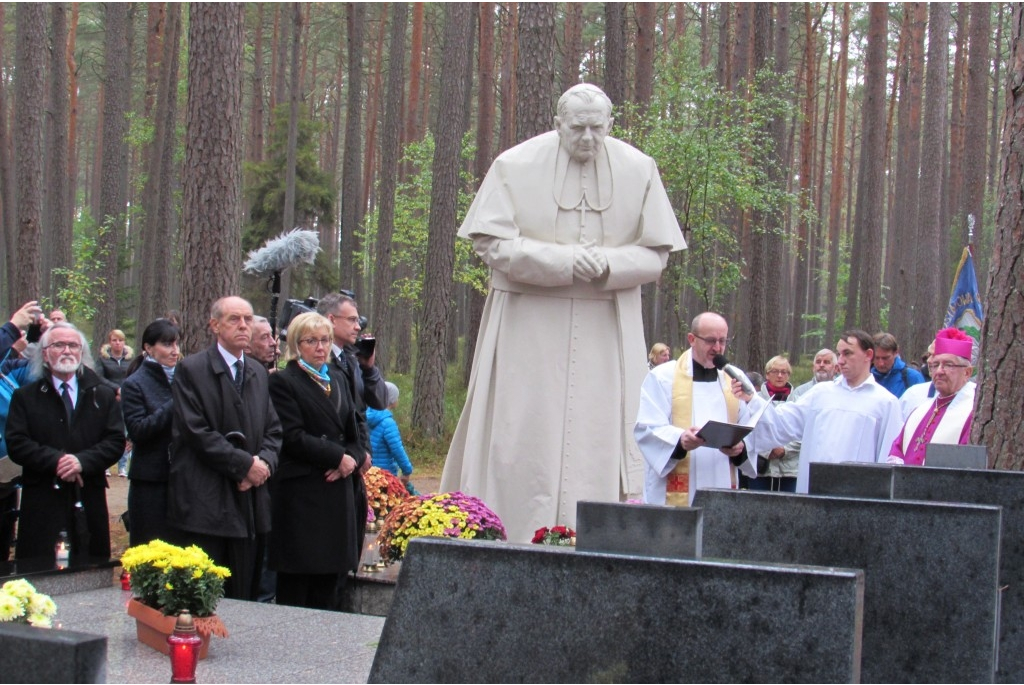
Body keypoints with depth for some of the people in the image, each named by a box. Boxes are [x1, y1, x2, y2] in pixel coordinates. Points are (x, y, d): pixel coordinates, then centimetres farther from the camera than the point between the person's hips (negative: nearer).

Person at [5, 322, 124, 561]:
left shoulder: (103, 396, 14)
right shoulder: (25, 397, 9)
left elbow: (116, 441, 3)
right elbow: (16, 443, -2)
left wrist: (83, 461, -14)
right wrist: (55, 460, -16)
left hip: (89, 505, 2)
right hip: (42, 505, -2)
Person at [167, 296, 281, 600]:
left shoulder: (258, 373, 17)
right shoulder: (191, 369, -4)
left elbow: (273, 430, 15)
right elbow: (196, 432, -12)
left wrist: (265, 462, -6)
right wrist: (245, 464, -13)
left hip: (251, 506, 6)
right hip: (206, 504, -6)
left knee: (245, 596, 7)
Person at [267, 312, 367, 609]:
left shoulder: (337, 378, 18)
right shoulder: (283, 381, -3)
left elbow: (353, 433, 17)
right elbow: (293, 437, -12)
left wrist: (352, 459, -4)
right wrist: (339, 456, -11)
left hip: (338, 492, 6)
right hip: (301, 493, -6)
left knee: (328, 582, 5)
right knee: (295, 587, -4)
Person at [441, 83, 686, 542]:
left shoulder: (638, 170, 3)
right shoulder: (516, 165, -3)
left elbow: (656, 253, 4)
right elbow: (491, 243, -7)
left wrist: (608, 263, -16)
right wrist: (564, 261, -17)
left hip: (605, 330, 2)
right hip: (529, 325, -1)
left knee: (598, 434, -2)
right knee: (522, 436, -3)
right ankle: (508, 538, 2)